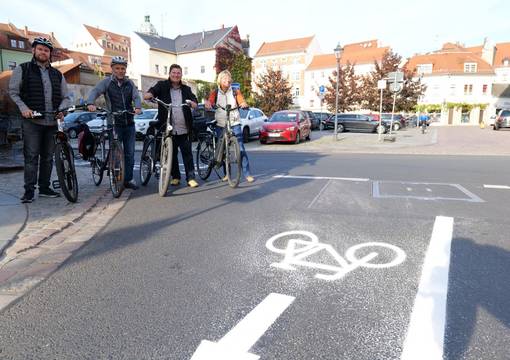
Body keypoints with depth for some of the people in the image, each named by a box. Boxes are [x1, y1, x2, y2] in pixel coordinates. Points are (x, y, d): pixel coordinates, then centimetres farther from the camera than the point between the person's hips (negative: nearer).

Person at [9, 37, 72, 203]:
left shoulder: (57, 74, 16)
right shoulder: (22, 69, 7)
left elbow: (66, 97, 15)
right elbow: (13, 92, 4)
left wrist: (61, 109, -4)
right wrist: (23, 108, -12)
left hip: (52, 122, 4)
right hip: (32, 120, -3)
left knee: (48, 157, 8)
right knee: (31, 156, -6)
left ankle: (44, 188, 17)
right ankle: (29, 190, -1)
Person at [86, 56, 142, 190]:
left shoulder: (130, 83, 12)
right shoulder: (106, 82, 3)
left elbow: (136, 96, 1)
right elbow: (94, 91, -11)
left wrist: (138, 107, -22)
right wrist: (91, 103, -32)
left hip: (129, 123, 3)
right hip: (114, 124, -3)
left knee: (130, 153, 4)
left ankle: (129, 179, 13)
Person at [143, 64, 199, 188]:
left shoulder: (186, 89, 14)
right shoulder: (162, 86, 7)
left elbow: (195, 104, 7)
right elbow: (147, 95, -7)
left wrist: (191, 102, -16)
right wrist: (149, 95, -31)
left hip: (184, 129, 1)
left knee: (187, 153, 0)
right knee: (171, 154, 7)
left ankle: (191, 178, 5)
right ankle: (175, 177, 20)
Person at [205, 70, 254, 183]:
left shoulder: (235, 92, 9)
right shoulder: (215, 93, 9)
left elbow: (242, 102, -6)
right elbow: (210, 101, -9)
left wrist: (244, 104, -29)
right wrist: (207, 104, -33)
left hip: (234, 124, -1)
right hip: (220, 124, 2)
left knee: (241, 149, -10)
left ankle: (247, 174, -7)